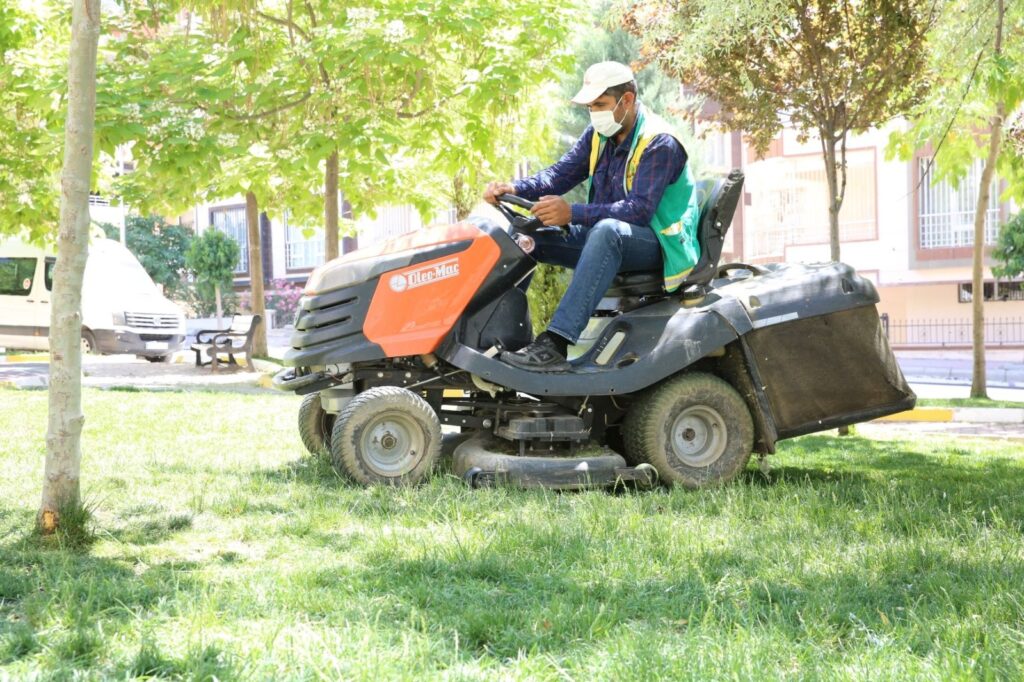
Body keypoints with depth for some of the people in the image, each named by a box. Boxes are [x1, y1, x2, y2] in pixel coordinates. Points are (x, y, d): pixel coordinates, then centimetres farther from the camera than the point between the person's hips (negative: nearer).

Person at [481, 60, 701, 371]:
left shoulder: (659, 144, -16)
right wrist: (514, 189, -18)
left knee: (607, 230, -40)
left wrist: (572, 213, -36)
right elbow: (560, 174, 3)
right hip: (605, 239, 8)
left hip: (657, 243, -8)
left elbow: (639, 210, -26)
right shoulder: (597, 136, 9)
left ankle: (556, 342, -48)